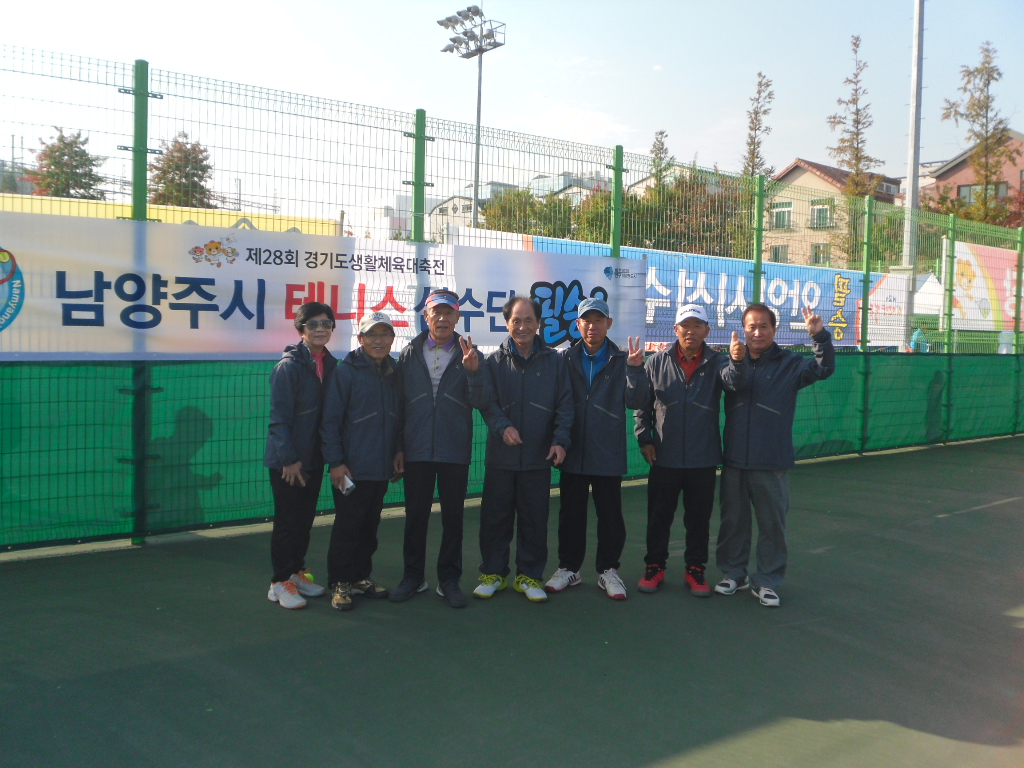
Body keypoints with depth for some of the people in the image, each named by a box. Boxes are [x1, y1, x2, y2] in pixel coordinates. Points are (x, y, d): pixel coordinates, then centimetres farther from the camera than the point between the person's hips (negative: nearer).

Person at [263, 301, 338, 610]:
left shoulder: (330, 365, 6)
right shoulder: (289, 366, -14)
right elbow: (279, 417, -15)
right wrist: (289, 459, -18)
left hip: (314, 458, 6)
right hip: (287, 460, -6)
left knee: (305, 518, 15)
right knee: (287, 521, 2)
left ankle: (296, 572, 29)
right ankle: (280, 583, 13)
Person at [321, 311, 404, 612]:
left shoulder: (394, 373, 10)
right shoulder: (346, 372, -7)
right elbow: (330, 420, -8)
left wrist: (399, 451, 11)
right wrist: (335, 462, -12)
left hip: (382, 467, 5)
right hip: (351, 468, -5)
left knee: (370, 525, 13)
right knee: (347, 525, 1)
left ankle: (361, 576, 27)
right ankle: (339, 583, 14)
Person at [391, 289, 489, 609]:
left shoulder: (468, 354, 2)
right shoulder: (409, 354, 6)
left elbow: (480, 402, -6)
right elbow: (399, 401, 7)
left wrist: (473, 370, -22)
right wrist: (397, 446, 3)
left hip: (455, 451, -1)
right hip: (417, 450, 1)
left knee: (453, 517, 7)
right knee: (415, 515, 9)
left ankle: (449, 579, 19)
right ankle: (413, 576, 23)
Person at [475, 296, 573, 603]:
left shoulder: (554, 361, 6)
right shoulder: (494, 362, 5)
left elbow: (564, 405, 4)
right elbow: (487, 402, -2)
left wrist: (560, 440, -9)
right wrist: (502, 427, -20)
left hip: (539, 457, 0)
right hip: (501, 455, 0)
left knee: (535, 519, 6)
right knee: (495, 517, 6)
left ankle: (529, 575, 21)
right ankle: (493, 573, 22)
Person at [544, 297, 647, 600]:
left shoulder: (620, 360, 2)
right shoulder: (566, 359, 4)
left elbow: (634, 401, -8)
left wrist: (635, 369, -23)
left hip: (608, 453, -1)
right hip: (574, 451, 1)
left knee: (610, 515, 7)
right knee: (570, 513, 10)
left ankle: (608, 570, 22)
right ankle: (569, 567, 24)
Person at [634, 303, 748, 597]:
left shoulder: (717, 362, -1)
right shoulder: (658, 362, 0)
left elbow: (734, 381, -23)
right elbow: (642, 405, 6)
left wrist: (738, 361, -44)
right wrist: (644, 439, -1)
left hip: (703, 460, 0)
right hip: (664, 458, 0)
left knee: (699, 518, 11)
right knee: (659, 516, 10)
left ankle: (695, 569, 26)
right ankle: (654, 566, 25)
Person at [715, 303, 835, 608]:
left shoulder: (789, 364, 0)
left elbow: (824, 368, -15)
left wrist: (819, 336, -29)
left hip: (772, 464, -2)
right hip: (733, 461, 2)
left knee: (772, 524, 6)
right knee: (733, 521, 12)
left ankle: (766, 582, 19)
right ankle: (734, 573, 28)